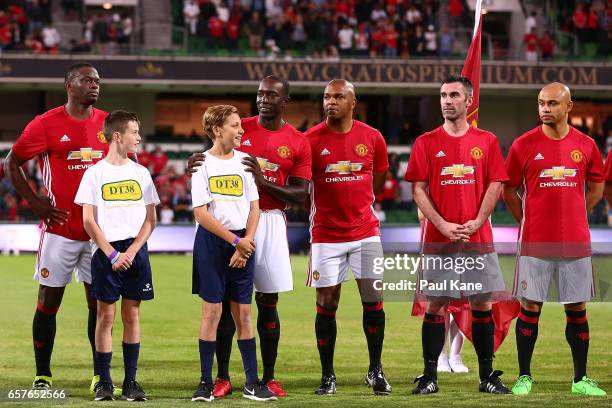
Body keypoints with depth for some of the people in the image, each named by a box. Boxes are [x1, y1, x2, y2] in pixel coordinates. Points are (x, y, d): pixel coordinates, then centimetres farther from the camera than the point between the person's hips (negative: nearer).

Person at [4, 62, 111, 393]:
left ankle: (100, 375, 13)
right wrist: (34, 202, -6)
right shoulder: (46, 124, -6)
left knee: (99, 301, 6)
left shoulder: (108, 123, 6)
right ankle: (42, 375, 10)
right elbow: (12, 163, 1)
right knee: (49, 301, 2)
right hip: (60, 227, -3)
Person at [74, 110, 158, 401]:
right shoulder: (95, 173, 0)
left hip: (136, 251, 3)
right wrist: (112, 254, -10)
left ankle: (130, 382, 7)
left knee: (132, 314, 3)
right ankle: (104, 383, 5)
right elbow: (88, 221, -3)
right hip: (105, 251, -3)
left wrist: (131, 252, -6)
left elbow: (150, 219, 6)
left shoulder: (141, 173, 8)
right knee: (106, 315, -1)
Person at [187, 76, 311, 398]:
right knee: (226, 298, -2)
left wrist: (263, 181, -17)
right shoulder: (238, 128, 5)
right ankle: (222, 377, 3)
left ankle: (268, 377, 10)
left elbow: (300, 196, -2)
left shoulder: (298, 143, 2)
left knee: (268, 301, 3)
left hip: (270, 221, 0)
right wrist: (198, 164, -15)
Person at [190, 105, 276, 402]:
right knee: (212, 311, -4)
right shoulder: (203, 164, -4)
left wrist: (246, 243, -4)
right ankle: (206, 383, 2)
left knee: (243, 312, 5)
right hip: (212, 243, -4)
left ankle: (252, 383, 8)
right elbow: (201, 213, -9)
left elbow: (254, 207, 9)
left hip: (243, 243, 4)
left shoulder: (244, 161, 9)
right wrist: (235, 241, -12)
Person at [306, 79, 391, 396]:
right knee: (326, 304, 0)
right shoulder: (311, 140, -5)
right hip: (326, 235, -1)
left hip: (365, 231, 2)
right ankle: (327, 375, 9)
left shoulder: (372, 138, 1)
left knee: (373, 300, 1)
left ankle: (375, 370, 14)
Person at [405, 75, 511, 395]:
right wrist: (442, 225, -11)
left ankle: (487, 375, 11)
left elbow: (495, 186, 3)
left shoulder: (487, 141, 7)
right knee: (436, 305, 0)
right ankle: (429, 376, 5)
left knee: (482, 304, 4)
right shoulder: (426, 142, 4)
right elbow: (418, 189, 0)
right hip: (438, 238, -1)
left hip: (478, 237, 1)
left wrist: (476, 222, -11)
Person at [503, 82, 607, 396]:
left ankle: (580, 379, 13)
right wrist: (529, 222, 4)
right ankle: (524, 376, 10)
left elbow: (596, 187, 16)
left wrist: (572, 215, 10)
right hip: (535, 242, -2)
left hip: (575, 241, 2)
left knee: (577, 309, 6)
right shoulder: (524, 145, -3)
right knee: (530, 308, 1)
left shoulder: (586, 145, 3)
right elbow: (508, 191, 6)